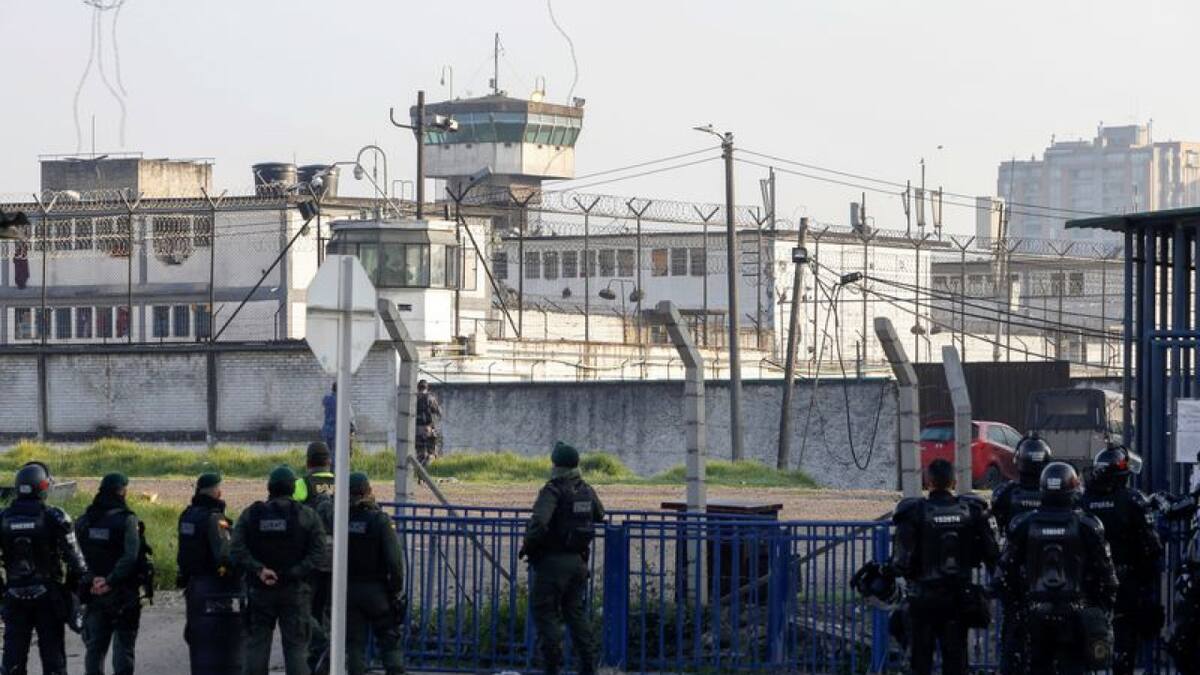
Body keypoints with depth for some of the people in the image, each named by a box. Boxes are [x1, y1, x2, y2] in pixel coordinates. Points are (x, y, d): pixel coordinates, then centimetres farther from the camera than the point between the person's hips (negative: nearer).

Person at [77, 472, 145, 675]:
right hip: (123, 594, -4)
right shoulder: (126, 520, -13)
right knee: (123, 646, 4)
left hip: (93, 595, 4)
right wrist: (111, 581, -23)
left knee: (94, 647, 12)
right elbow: (130, 557, -23)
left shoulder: (83, 521, 3)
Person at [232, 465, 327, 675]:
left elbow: (237, 550, -9)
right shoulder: (307, 515, -1)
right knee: (296, 646, 1)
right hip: (295, 593, -1)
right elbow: (318, 553, -11)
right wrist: (294, 573, -12)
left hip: (260, 590, 1)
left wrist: (259, 570, -12)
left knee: (256, 645, 7)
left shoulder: (251, 514, 3)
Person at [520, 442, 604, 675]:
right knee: (576, 612, 16)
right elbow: (599, 515, 24)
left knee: (545, 612, 1)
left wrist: (527, 546, -12)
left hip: (553, 560, -7)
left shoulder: (553, 491, -16)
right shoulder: (586, 491, 6)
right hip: (579, 560, 7)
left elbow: (539, 522, -28)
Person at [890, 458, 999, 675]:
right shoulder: (973, 510, -3)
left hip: (923, 599, -2)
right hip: (960, 598, 2)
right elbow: (993, 552, -4)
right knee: (955, 657, 8)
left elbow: (903, 561, -14)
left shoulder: (914, 513, -11)